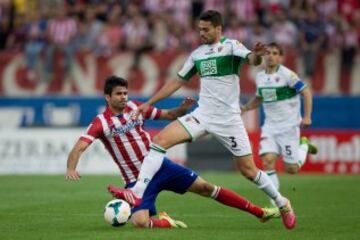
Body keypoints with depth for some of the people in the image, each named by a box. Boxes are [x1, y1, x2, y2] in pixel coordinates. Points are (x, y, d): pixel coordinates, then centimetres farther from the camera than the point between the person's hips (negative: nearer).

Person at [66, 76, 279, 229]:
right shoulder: (101, 122, -12)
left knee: (205, 187, 1)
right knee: (140, 222, -27)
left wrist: (182, 110, -12)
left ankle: (259, 212, 9)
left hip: (161, 166, 4)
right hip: (137, 180, -3)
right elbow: (79, 148, -21)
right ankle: (164, 221, 8)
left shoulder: (135, 107, 1)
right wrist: (71, 169, -41)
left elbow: (167, 115, 10)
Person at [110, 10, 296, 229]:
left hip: (228, 119, -5)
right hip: (202, 115, 5)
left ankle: (282, 203, 21)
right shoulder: (197, 54, 12)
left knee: (248, 170, -2)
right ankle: (137, 193, -18)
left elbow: (252, 59, -25)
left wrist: (257, 55, -50)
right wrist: (149, 103, 18)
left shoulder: (230, 46, -6)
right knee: (161, 140, -14)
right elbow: (178, 82, 20)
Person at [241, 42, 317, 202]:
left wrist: (307, 117, -17)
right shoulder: (260, 77, 6)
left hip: (289, 125, -4)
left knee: (291, 169, 0)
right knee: (268, 160, -16)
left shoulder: (287, 74, -13)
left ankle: (304, 145, 31)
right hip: (270, 126, 5)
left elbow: (306, 92, -10)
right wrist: (245, 108, 5)